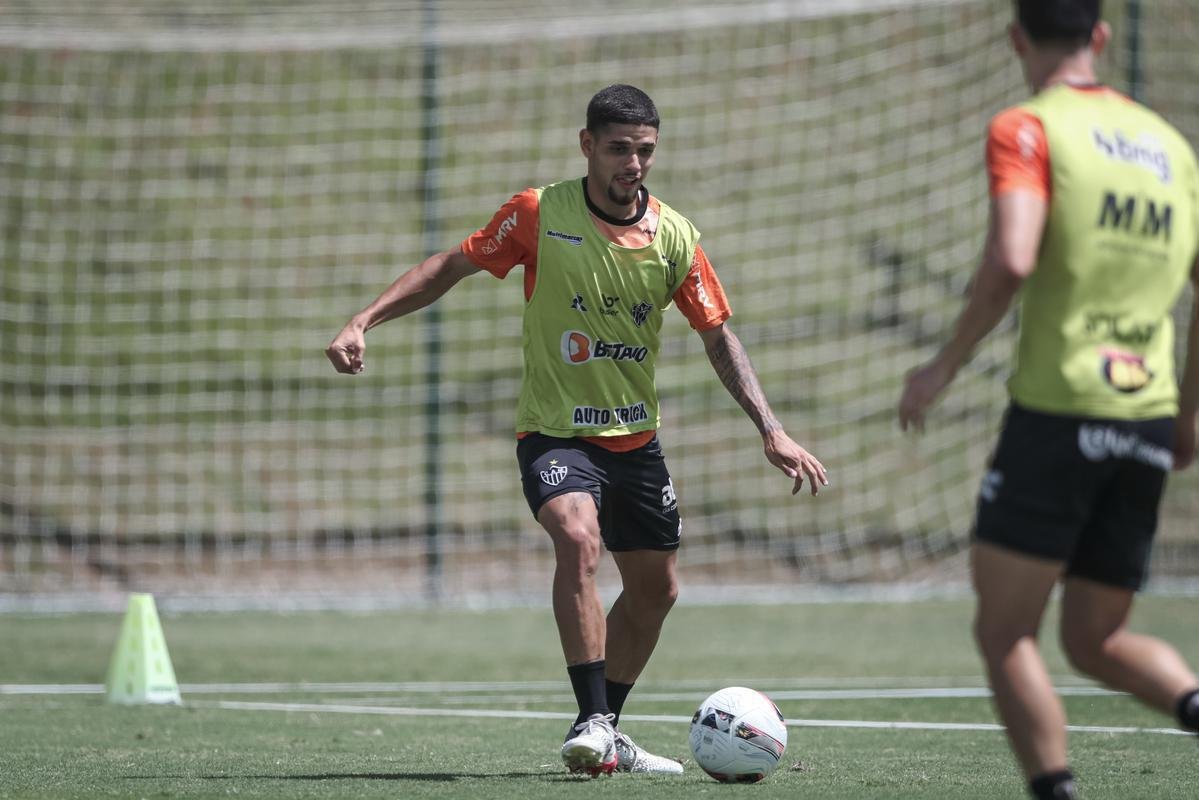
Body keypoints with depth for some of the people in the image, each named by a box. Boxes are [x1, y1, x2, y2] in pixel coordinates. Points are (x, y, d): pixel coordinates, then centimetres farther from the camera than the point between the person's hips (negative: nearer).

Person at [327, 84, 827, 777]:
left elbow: (719, 335, 2)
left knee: (656, 589, 12)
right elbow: (453, 266, -3)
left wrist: (772, 430, -6)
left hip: (636, 438, 5)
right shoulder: (541, 214, -12)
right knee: (578, 538, -31)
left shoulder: (675, 237, -5)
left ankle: (605, 733, 31)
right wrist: (365, 320, -13)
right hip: (554, 431, -5)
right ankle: (593, 725, -27)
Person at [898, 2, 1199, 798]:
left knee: (1004, 633, 1)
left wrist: (946, 364, -8)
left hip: (1057, 408, -6)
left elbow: (1011, 260, -19)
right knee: (1098, 640, 14)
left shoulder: (1027, 129, -4)